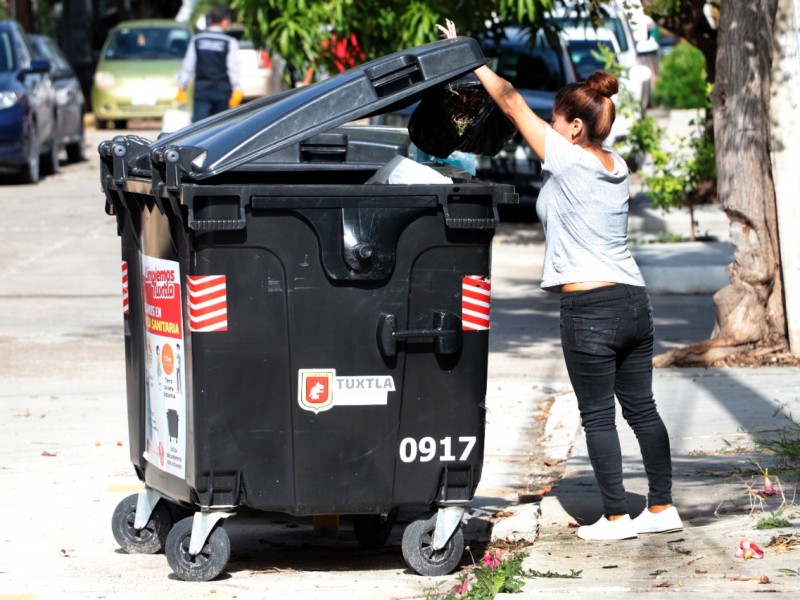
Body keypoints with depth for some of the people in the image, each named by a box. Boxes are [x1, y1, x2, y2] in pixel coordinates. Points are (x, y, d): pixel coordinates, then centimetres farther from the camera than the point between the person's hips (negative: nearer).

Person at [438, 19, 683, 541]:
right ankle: (662, 507, 17)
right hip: (635, 303, 7)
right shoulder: (617, 168, 9)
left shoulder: (567, 160, -10)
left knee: (599, 417, 1)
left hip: (590, 311, -7)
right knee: (642, 408, 13)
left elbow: (512, 102, -4)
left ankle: (616, 515, 5)